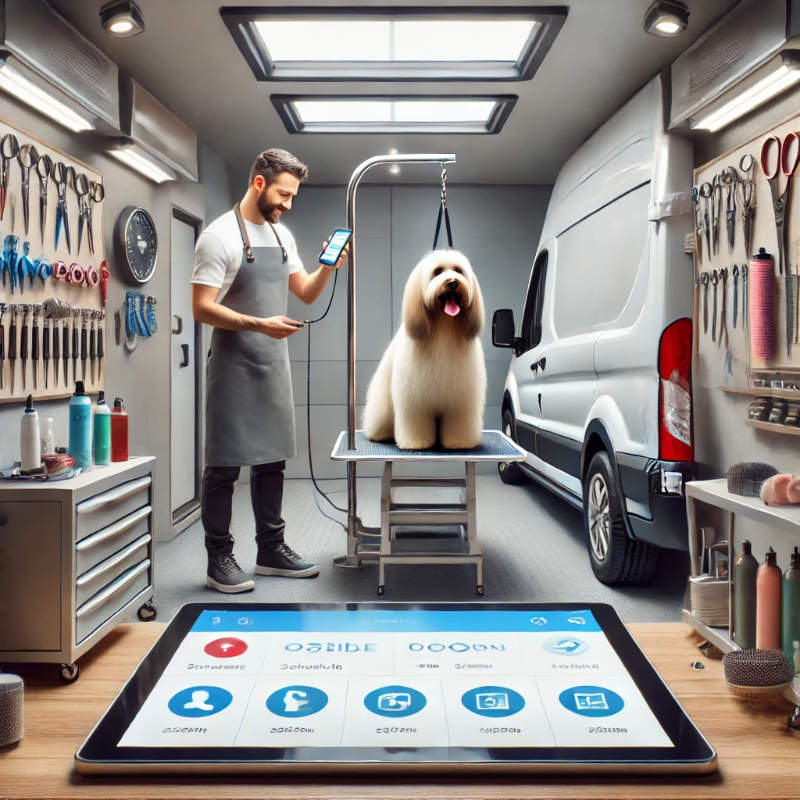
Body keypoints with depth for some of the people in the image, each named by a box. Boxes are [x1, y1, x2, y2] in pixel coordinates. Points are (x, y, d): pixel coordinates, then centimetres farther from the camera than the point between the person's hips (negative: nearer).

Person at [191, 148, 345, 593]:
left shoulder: (283, 235, 13)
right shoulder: (220, 235, -10)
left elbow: (307, 293, 18)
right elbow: (202, 308, -15)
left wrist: (329, 267, 0)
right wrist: (259, 325, -25)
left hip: (275, 364, 7)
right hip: (235, 367, -7)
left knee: (272, 459, 13)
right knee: (225, 465, -1)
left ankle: (271, 550, 24)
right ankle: (220, 560, 9)